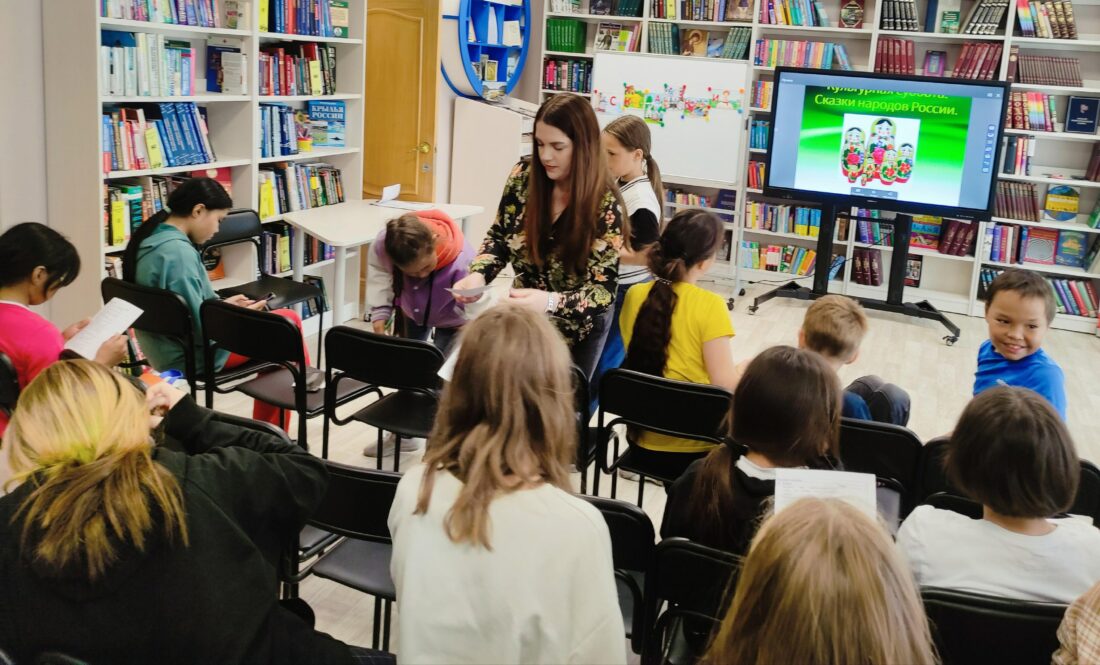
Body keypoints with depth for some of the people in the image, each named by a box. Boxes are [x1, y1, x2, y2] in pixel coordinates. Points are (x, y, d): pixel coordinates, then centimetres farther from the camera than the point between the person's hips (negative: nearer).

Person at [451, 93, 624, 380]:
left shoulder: (604, 205, -24)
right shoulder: (524, 175, -14)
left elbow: (603, 289, -25)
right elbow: (499, 237, -1)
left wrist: (550, 302, -44)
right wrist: (477, 275, -22)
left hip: (576, 327, -3)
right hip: (523, 317, 4)